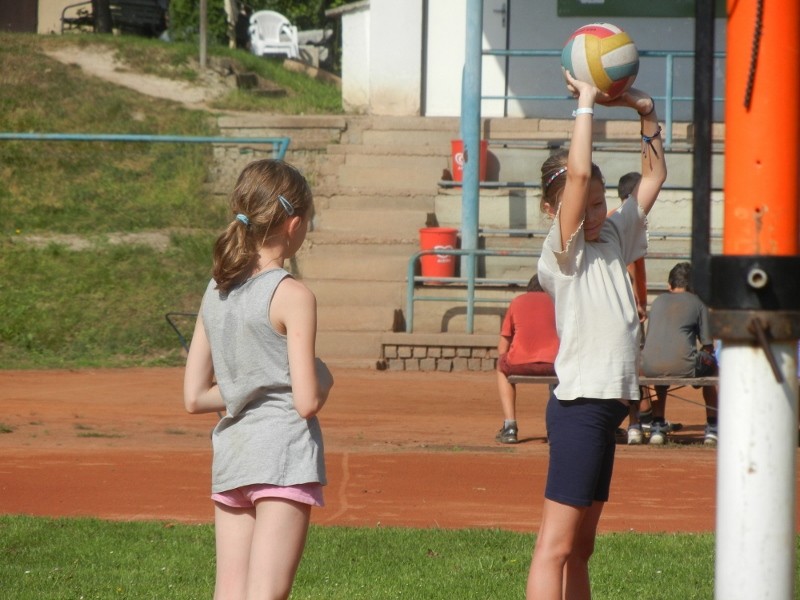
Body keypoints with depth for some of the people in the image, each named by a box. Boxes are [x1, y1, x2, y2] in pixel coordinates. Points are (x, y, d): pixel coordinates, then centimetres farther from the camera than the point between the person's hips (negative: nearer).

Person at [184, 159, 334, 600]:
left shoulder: (215, 292, 9)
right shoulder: (293, 297, -10)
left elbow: (194, 397, 10)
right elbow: (307, 401, -13)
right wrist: (324, 380, 7)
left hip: (230, 453, 7)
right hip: (284, 456, -7)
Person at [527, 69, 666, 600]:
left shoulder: (614, 238, 12)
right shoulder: (563, 250, -10)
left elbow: (653, 177, 20)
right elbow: (577, 172, -23)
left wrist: (647, 113, 7)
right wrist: (586, 103, -15)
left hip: (608, 406, 8)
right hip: (579, 403, -8)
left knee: (581, 548, 12)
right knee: (556, 545, -11)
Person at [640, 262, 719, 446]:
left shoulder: (658, 301, 22)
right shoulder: (697, 303, 12)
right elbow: (708, 345, 8)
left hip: (650, 367, 3)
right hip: (683, 367, -3)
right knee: (711, 363, 30)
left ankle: (657, 426, 33)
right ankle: (712, 428, 28)